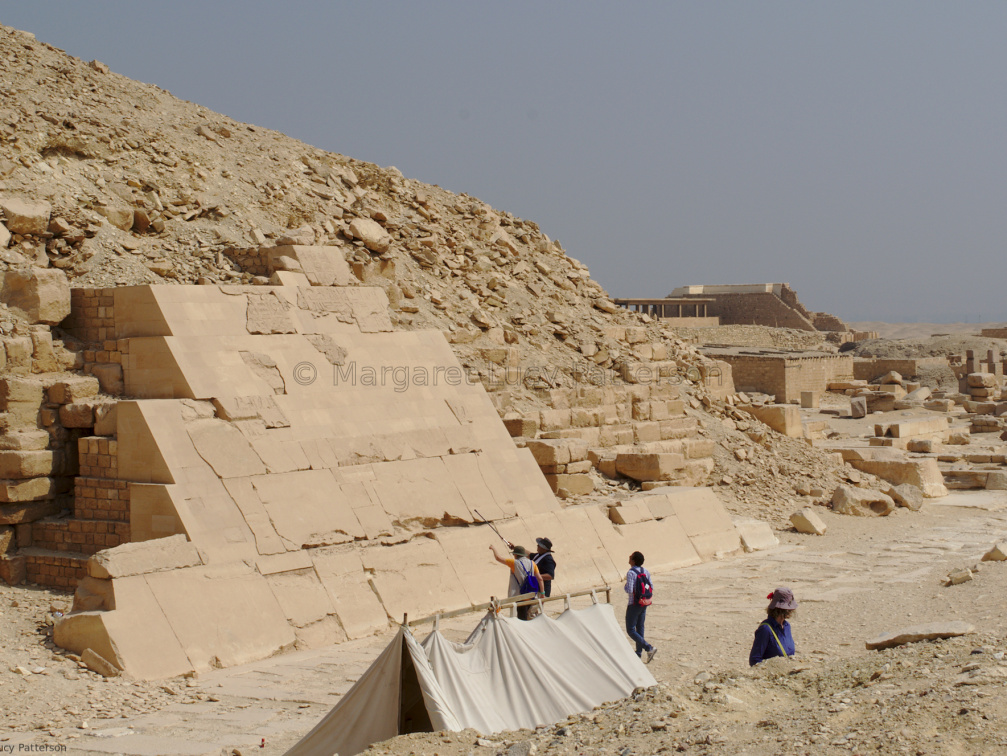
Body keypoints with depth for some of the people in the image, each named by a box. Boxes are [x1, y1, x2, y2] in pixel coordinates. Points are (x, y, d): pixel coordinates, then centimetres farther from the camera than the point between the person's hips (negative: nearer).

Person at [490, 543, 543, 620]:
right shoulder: (532, 564, 5)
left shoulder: (515, 563, -8)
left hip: (519, 596, -6)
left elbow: (498, 558, -1)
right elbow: (540, 578, 2)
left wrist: (494, 549, 17)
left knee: (522, 619, -4)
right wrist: (542, 593, 8)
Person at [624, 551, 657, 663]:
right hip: (643, 604, 8)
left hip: (634, 605, -8)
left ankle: (649, 648, -14)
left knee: (631, 630, -1)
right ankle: (639, 653, 24)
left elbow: (629, 590, -24)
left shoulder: (631, 573, -19)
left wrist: (625, 586, -3)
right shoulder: (645, 572, 3)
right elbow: (651, 587, 6)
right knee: (640, 628, 17)